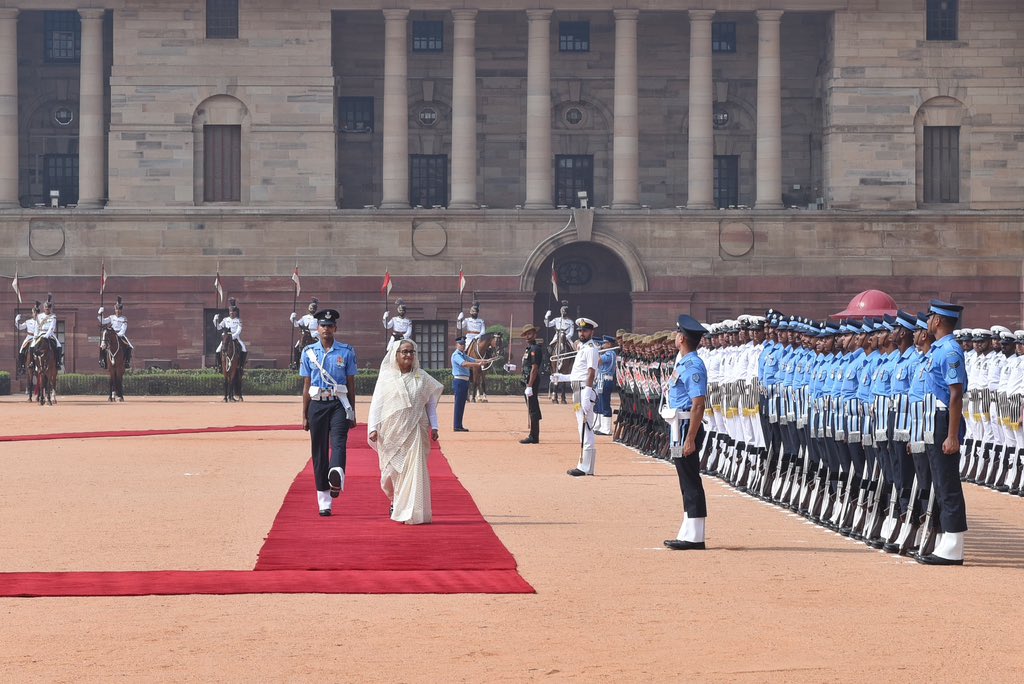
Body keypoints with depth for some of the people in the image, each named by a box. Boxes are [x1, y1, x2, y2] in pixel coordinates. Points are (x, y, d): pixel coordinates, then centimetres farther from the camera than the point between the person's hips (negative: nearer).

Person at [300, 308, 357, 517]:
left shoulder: (346, 352, 5)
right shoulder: (309, 352, 9)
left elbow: (351, 384, 8)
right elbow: (306, 385, 11)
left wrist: (352, 413, 6)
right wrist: (305, 416, 9)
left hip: (339, 404, -2)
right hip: (317, 404, 2)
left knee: (338, 442, -25)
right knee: (319, 451, 3)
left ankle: (336, 480, -51)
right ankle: (324, 502, 8)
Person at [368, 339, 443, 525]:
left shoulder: (422, 377, 7)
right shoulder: (386, 377, 3)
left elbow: (430, 402, 11)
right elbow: (376, 404, 2)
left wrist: (434, 426, 3)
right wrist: (373, 428, -5)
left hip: (415, 431, 0)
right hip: (392, 431, 0)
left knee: (414, 469, -7)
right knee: (392, 469, 5)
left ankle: (412, 512, -4)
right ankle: (395, 500, 35)